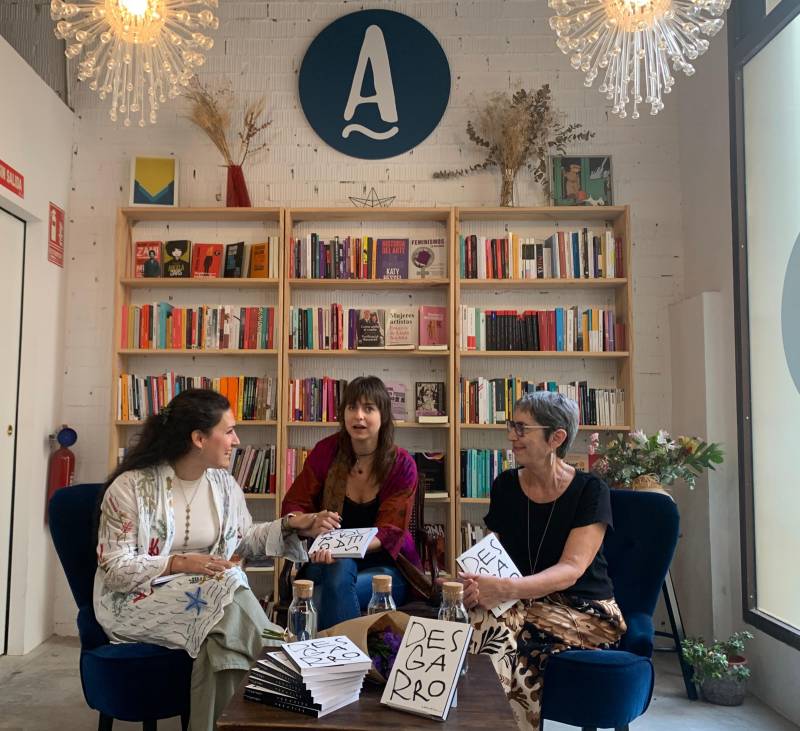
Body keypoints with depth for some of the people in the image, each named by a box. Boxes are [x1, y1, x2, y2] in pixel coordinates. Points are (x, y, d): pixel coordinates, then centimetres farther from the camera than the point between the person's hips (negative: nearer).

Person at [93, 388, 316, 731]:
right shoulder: (131, 485, -12)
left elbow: (244, 540, 17)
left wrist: (289, 525, 3)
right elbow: (115, 569, -13)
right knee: (227, 586, -31)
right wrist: (179, 564, -24)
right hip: (136, 601, -4)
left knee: (219, 643, -30)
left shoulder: (224, 484, 5)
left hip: (212, 597, 5)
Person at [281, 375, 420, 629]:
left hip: (386, 566, -2)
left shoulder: (402, 464, -8)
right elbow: (291, 507, -1)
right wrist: (312, 524, -26)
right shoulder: (327, 451, -3)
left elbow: (388, 533, -15)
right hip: (328, 562, 2)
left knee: (322, 598, -31)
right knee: (340, 568, -34)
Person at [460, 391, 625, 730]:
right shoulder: (505, 486, 4)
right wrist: (481, 586, -18)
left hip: (586, 611, -4)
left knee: (493, 630, -31)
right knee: (477, 617, -29)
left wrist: (507, 589, -36)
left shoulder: (590, 490, -9)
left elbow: (571, 569, -19)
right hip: (526, 602, 4)